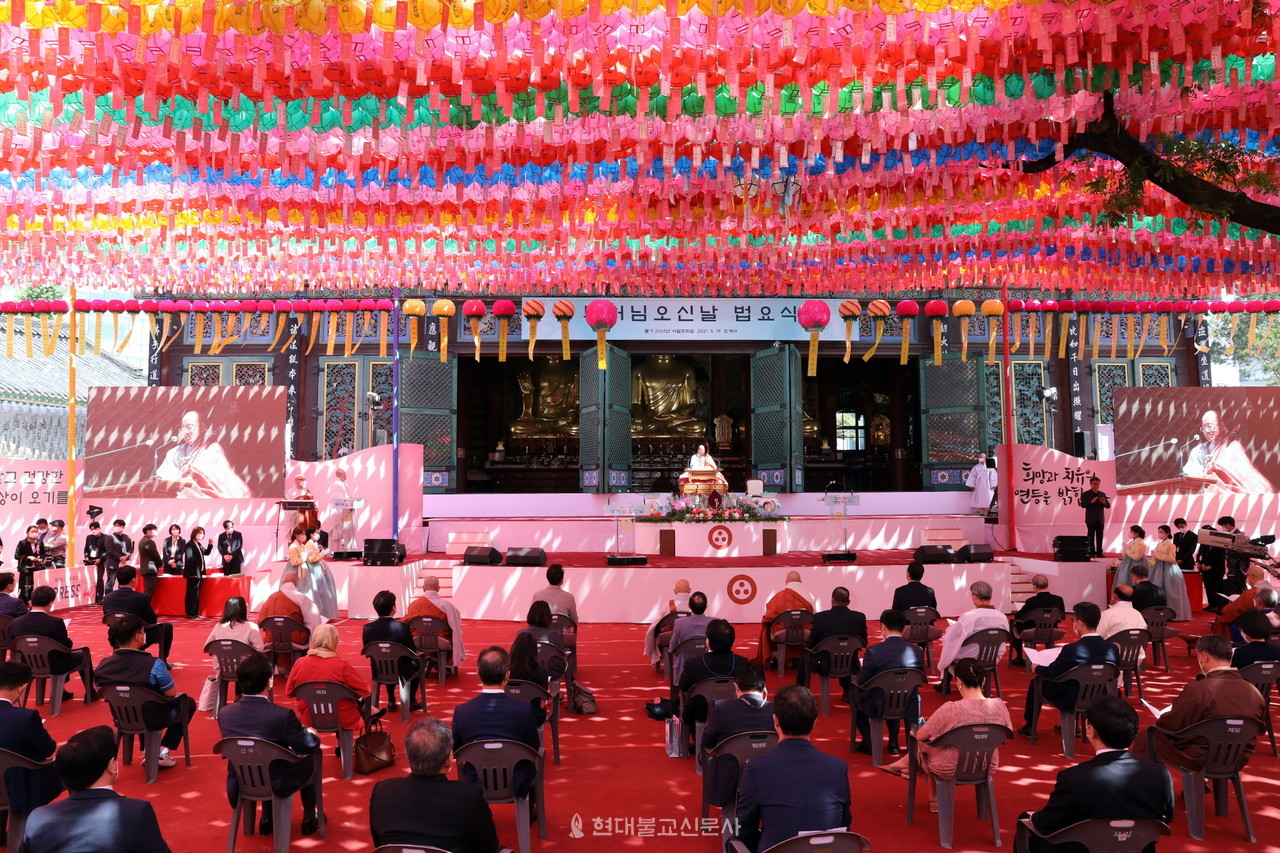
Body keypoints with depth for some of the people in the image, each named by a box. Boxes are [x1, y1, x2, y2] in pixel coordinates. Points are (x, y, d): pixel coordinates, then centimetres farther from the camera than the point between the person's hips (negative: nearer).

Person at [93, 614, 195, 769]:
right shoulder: (153, 665, -29)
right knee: (188, 703, 23)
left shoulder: (102, 666, -13)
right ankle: (162, 751, 13)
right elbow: (172, 693, -17)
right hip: (152, 721, -5)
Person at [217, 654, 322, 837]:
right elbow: (310, 746, -13)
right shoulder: (282, 715, -27)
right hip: (275, 786, -4)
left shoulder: (224, 713, -12)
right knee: (310, 761, 24)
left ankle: (267, 819, 38)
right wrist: (312, 733, 11)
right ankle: (309, 819, 33)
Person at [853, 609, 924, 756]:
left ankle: (868, 742, 25)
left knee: (858, 695, 28)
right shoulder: (917, 651, -8)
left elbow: (861, 681, -10)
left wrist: (862, 669, 12)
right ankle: (893, 742, 33)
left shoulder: (873, 651, -19)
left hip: (879, 706, -3)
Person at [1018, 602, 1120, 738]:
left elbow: (1052, 672, -15)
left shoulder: (1071, 650, -28)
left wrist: (1036, 669, 6)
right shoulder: (1113, 649, -14)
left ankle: (1030, 727, 32)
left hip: (1072, 701, -5)